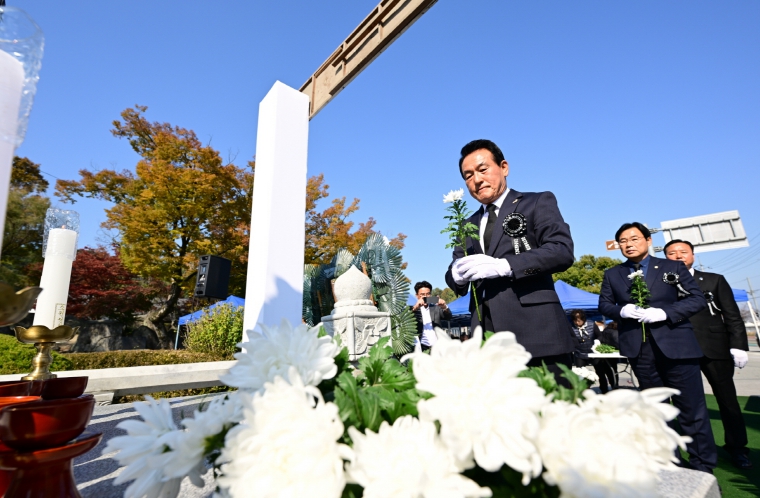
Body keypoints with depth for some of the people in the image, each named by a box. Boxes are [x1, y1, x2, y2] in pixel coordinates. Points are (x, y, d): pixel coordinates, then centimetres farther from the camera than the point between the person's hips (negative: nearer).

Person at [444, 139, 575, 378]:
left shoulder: (538, 202, 5)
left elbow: (562, 251, -10)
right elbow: (454, 278, 15)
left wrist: (503, 266, -20)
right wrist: (458, 274, -9)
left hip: (536, 331, -4)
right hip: (487, 339, 5)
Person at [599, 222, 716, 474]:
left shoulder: (673, 267, 3)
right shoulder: (612, 275, 8)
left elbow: (698, 298, -2)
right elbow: (604, 304, 8)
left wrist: (664, 312, -17)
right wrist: (621, 311, -14)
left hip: (676, 344, -2)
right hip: (639, 348, 2)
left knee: (692, 409, 4)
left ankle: (704, 467, 21)